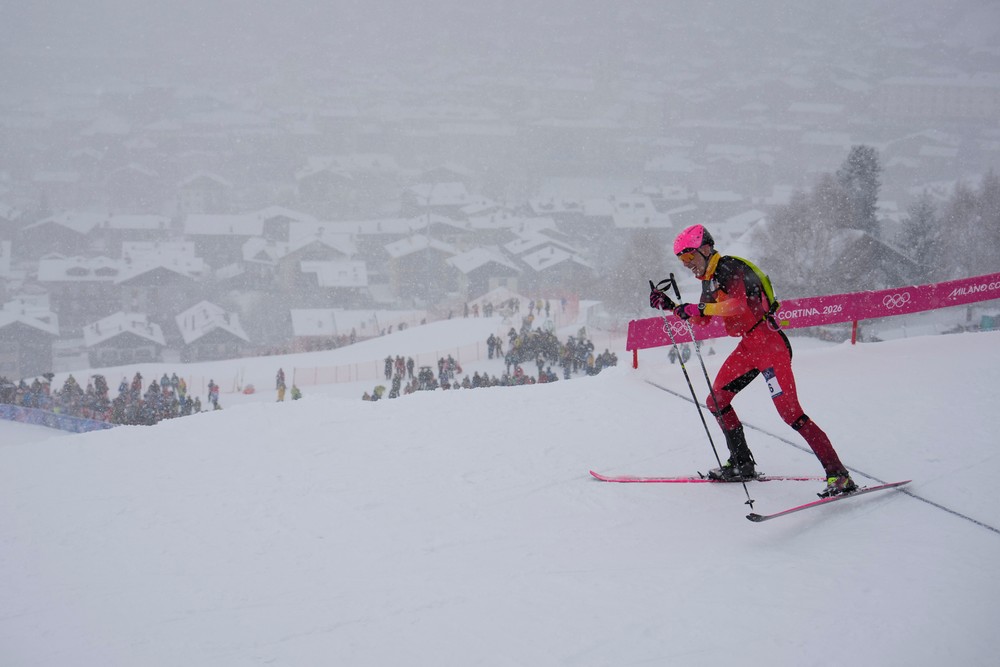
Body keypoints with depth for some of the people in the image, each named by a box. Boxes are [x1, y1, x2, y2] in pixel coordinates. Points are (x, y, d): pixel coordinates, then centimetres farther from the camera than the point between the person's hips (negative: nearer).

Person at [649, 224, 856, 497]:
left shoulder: (730, 269, -13)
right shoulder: (710, 279, 15)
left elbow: (737, 304, -32)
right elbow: (700, 319, 26)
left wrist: (699, 308, -35)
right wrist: (667, 305, 17)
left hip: (769, 343, -10)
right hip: (748, 347, 10)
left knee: (790, 412, -16)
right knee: (716, 402, 12)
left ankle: (839, 475, -17)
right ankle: (742, 464, 24)